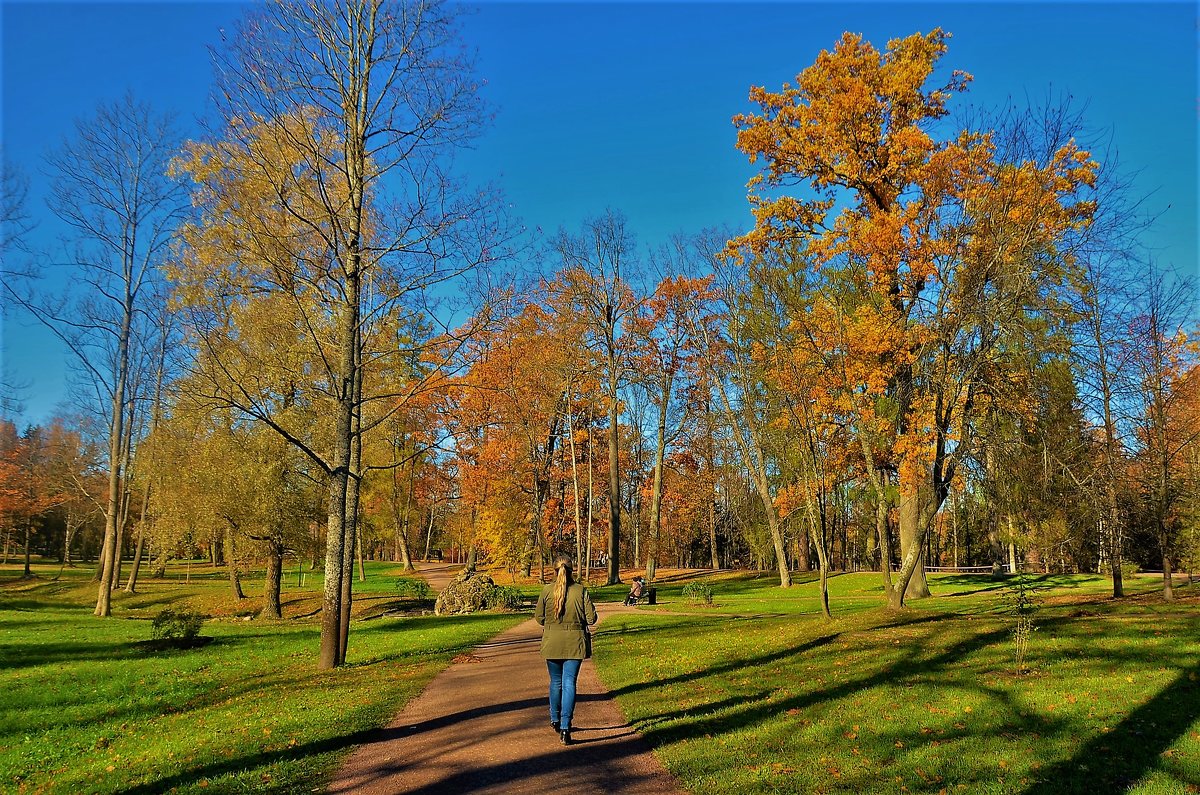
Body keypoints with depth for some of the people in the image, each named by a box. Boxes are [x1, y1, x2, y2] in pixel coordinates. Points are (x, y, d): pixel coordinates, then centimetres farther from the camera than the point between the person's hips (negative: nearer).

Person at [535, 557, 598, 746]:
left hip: (552, 643, 1)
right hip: (574, 643, -1)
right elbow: (591, 618, -5)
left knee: (556, 682, 18)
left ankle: (555, 720, 35)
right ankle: (565, 727, -8)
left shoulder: (547, 590, -6)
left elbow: (539, 617, 1)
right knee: (569, 683, 1)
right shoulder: (581, 590, -7)